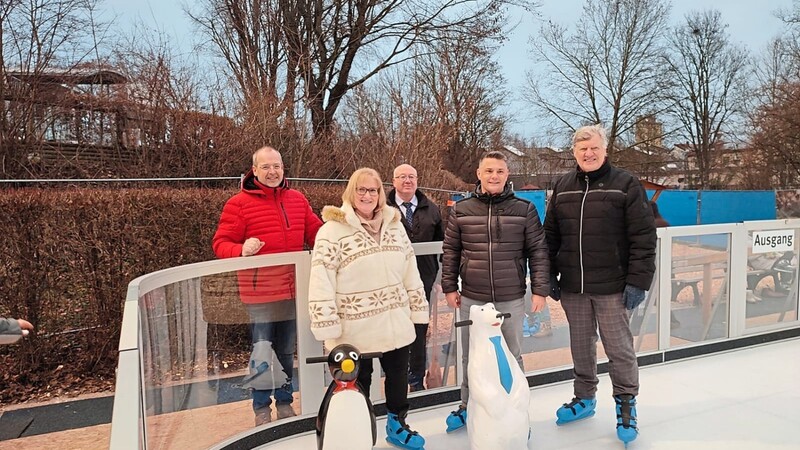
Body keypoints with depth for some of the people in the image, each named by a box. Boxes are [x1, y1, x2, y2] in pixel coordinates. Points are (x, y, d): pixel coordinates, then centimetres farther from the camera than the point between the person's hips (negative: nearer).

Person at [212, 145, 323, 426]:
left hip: (293, 290, 5)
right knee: (261, 354, 5)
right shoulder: (239, 203, -8)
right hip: (260, 293, -4)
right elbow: (221, 243, -9)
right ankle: (262, 409, 24)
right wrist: (241, 250, -29)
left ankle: (285, 402, 35)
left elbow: (316, 233, 11)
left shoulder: (297, 200, 6)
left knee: (286, 352, 18)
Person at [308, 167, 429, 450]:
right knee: (358, 383, 10)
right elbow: (322, 281, -14)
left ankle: (397, 426, 41)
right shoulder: (332, 230, -10)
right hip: (355, 328, -5)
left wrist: (418, 309, 9)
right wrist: (327, 326, -17)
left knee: (398, 376, 19)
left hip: (396, 323, 5)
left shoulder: (394, 225, 8)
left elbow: (410, 272, 11)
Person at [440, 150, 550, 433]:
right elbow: (450, 251, 6)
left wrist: (540, 290, -3)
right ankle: (468, 406, 33)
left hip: (511, 299, -1)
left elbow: (538, 252, 0)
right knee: (471, 356, 15)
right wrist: (449, 287, 5)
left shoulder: (524, 209, -3)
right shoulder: (461, 210, 0)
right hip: (471, 299, 1)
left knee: (512, 357, 13)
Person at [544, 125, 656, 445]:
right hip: (572, 288, 4)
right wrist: (551, 276, 8)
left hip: (612, 287, -4)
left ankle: (626, 404, 25)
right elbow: (550, 236, 11)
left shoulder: (626, 185, -5)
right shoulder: (562, 187, 8)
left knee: (619, 349, 6)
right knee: (581, 346, 16)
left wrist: (638, 282, -12)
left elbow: (643, 238, -8)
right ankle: (584, 398, 33)